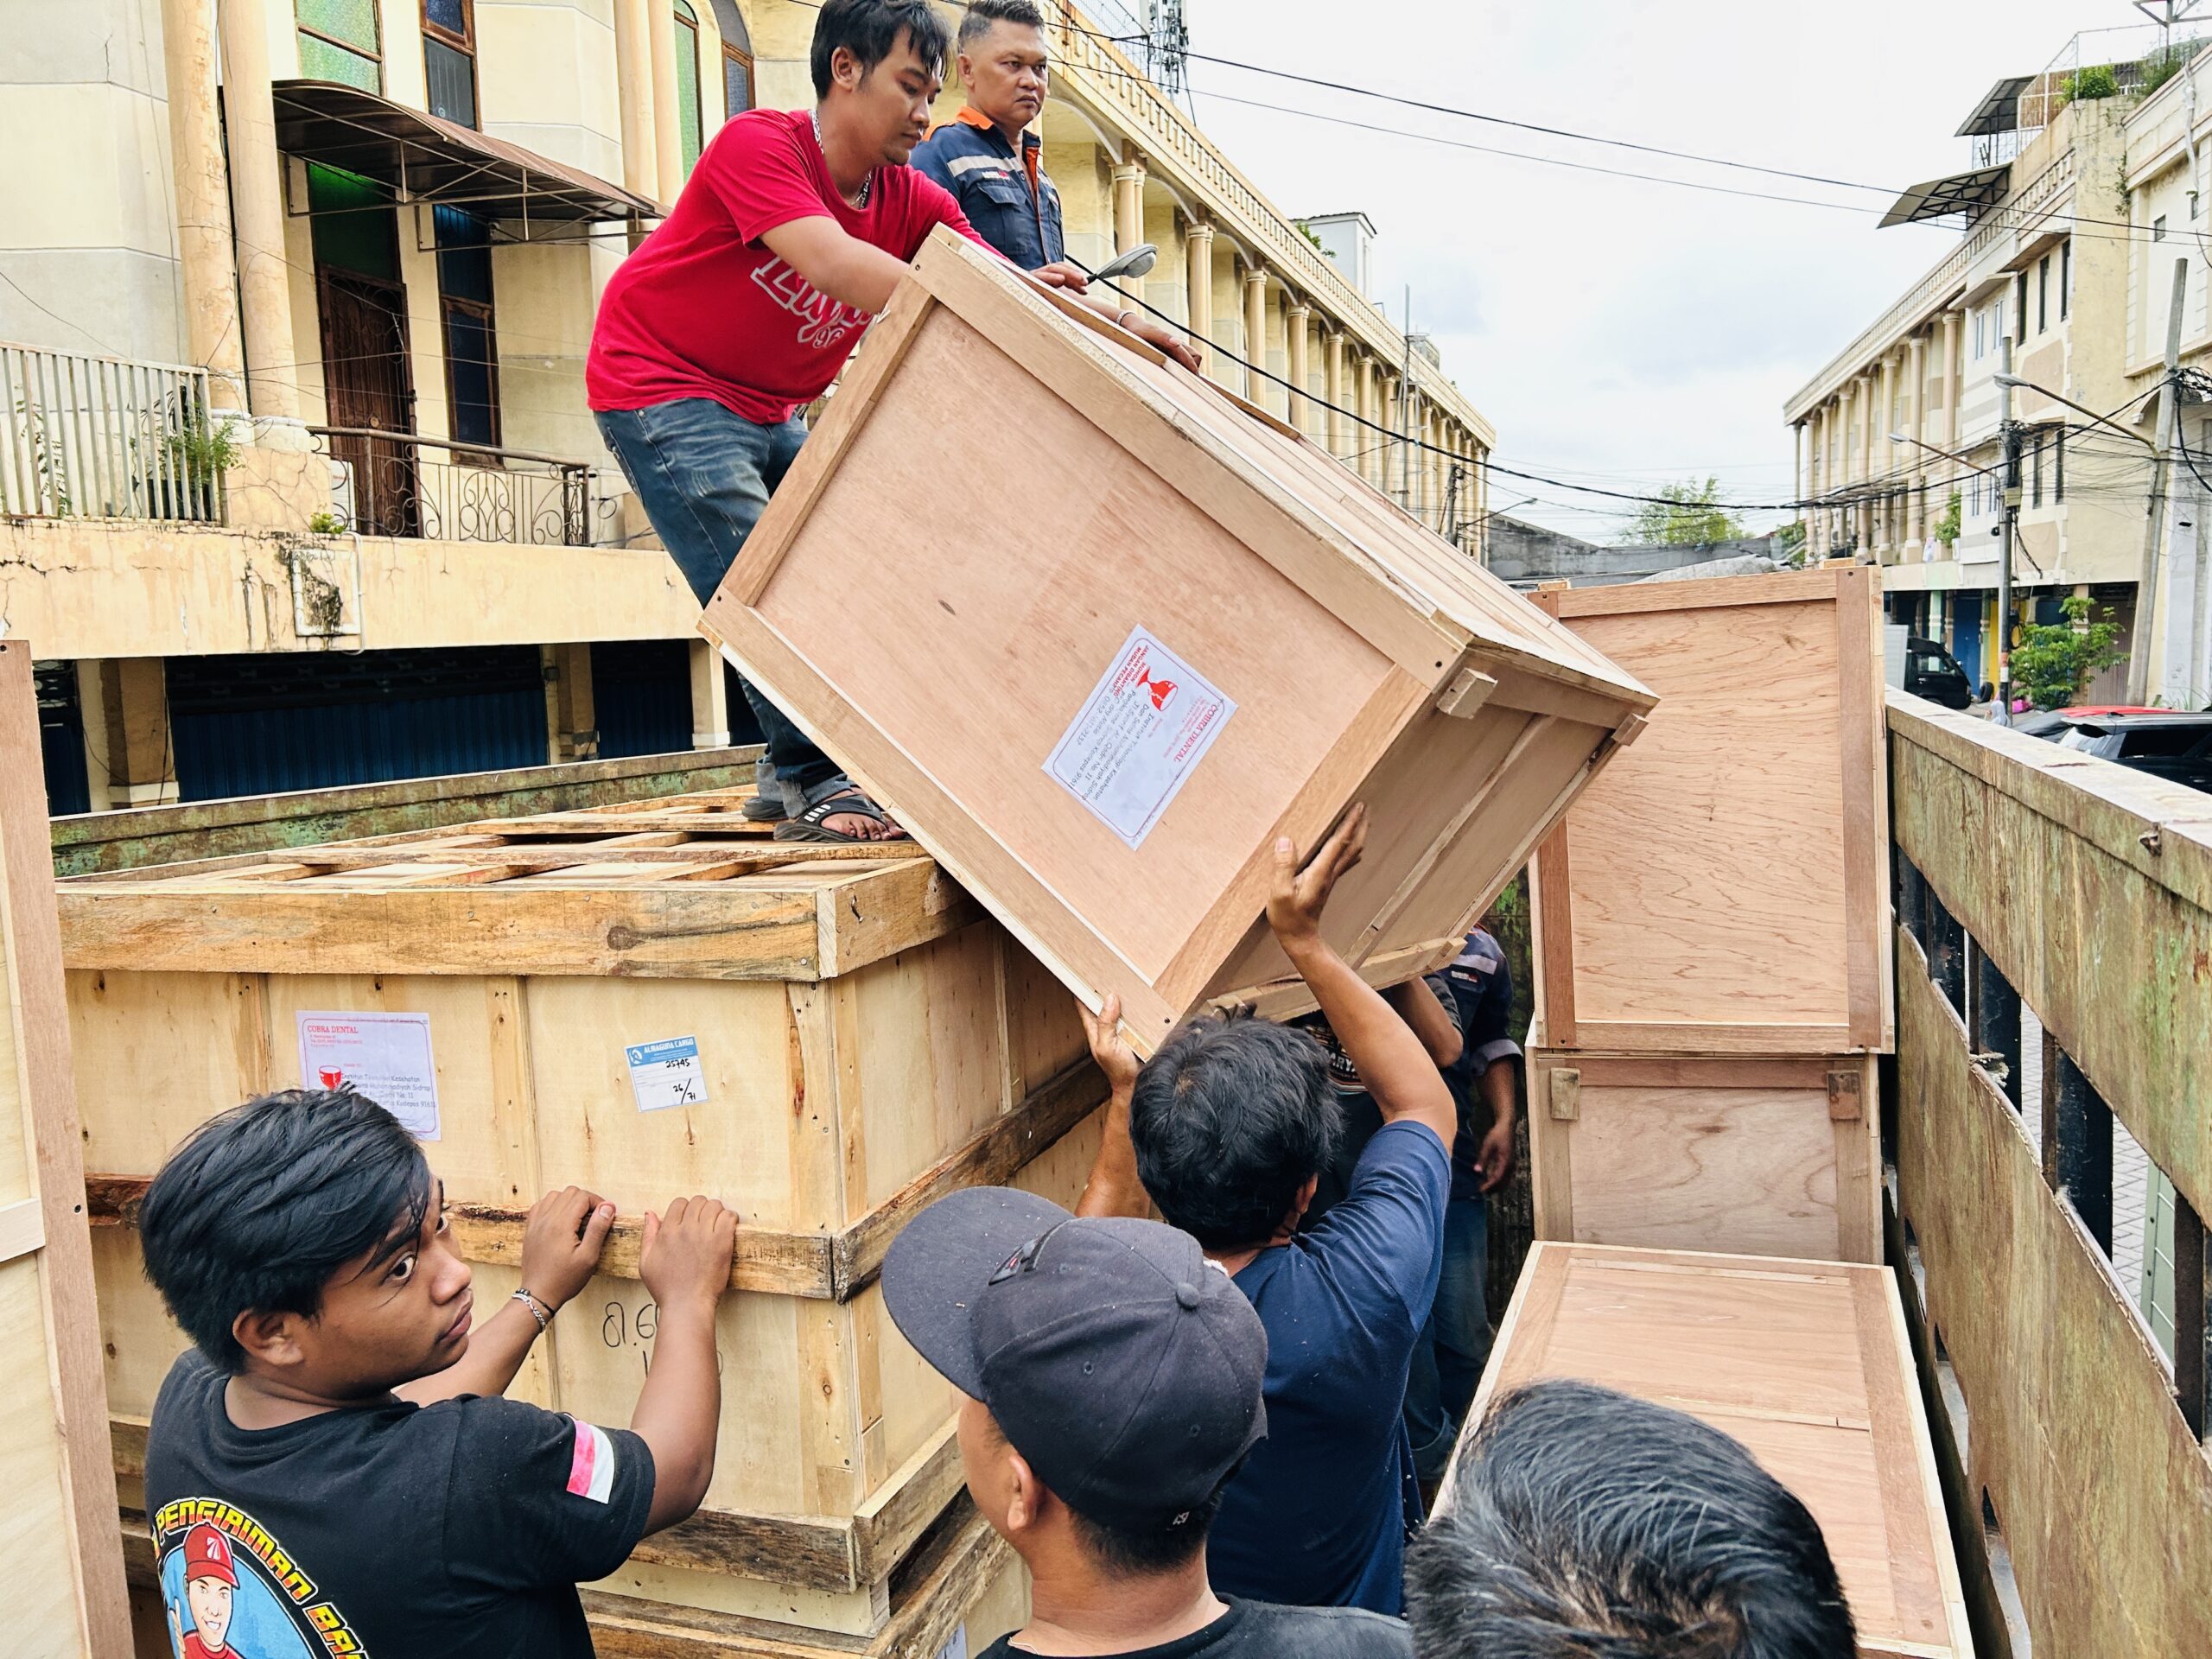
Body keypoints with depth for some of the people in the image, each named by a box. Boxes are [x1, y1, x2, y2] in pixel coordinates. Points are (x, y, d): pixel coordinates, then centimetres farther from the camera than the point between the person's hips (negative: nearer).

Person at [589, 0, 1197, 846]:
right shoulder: (756, 144, -21)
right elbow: (835, 265, -38)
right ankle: (814, 782, -14)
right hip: (660, 387, -7)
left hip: (768, 409, 7)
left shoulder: (913, 201, -2)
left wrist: (1123, 322, -29)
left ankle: (790, 774, 12)